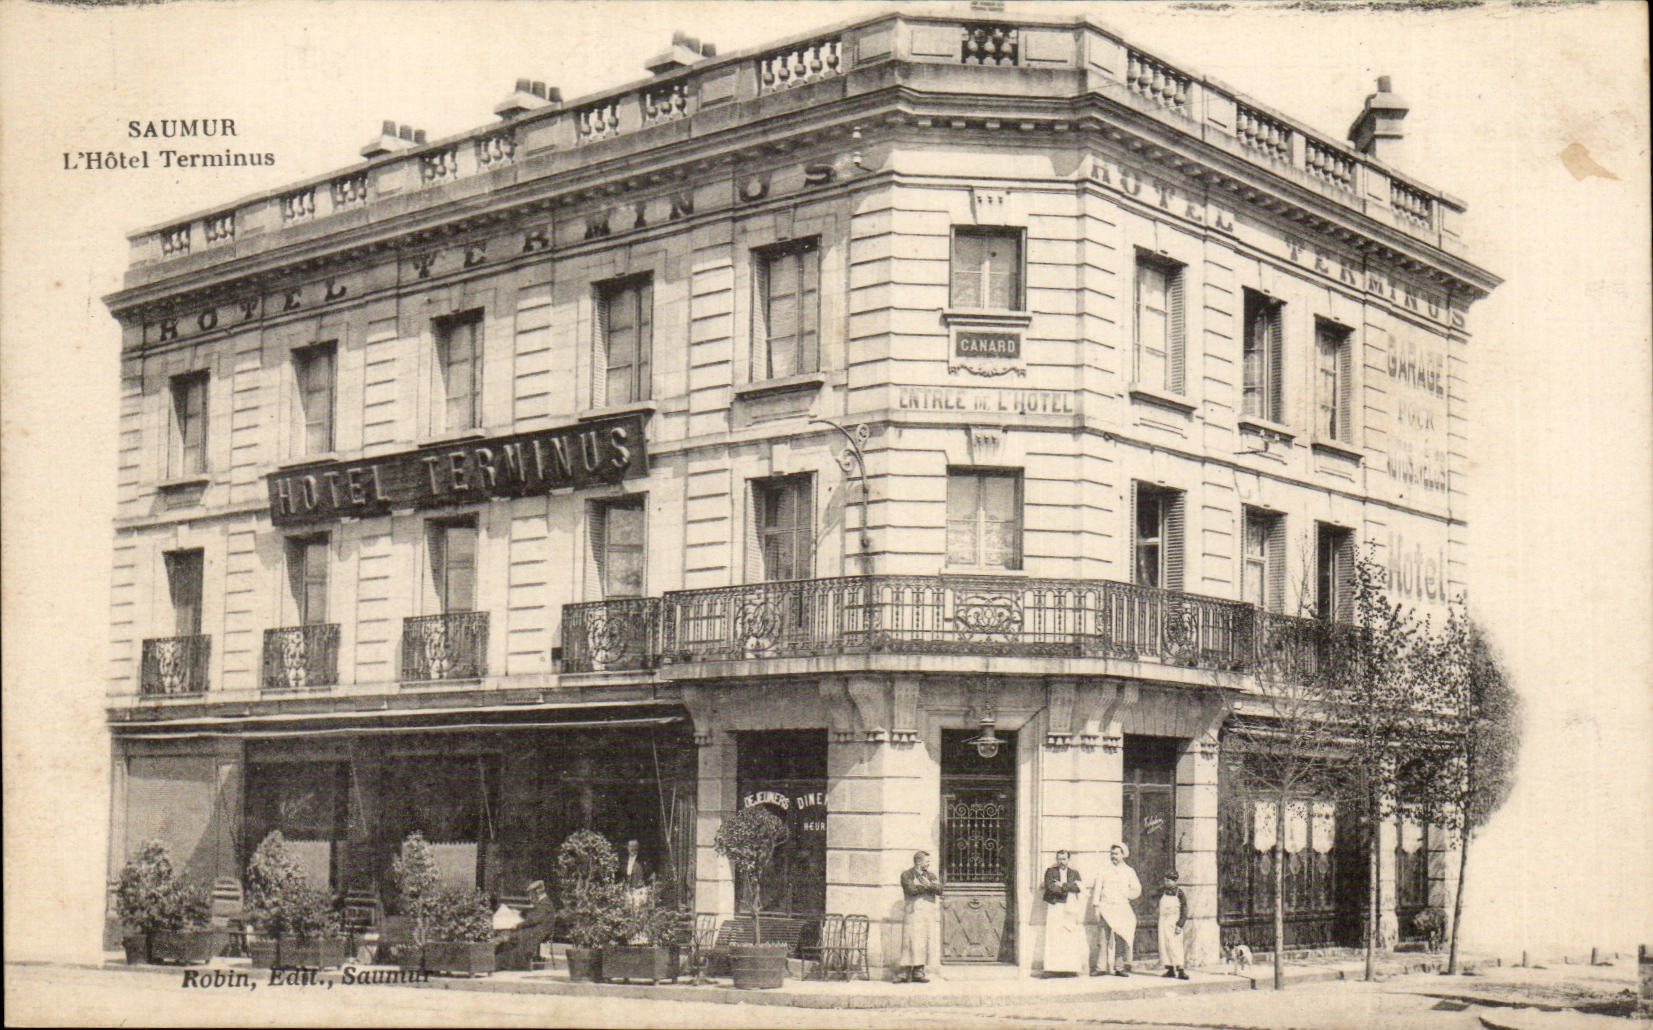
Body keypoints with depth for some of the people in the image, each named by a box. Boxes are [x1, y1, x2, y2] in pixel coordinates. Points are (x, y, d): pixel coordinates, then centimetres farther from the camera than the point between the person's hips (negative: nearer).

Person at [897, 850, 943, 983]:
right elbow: (911, 889, -14)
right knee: (912, 943, -10)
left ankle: (918, 972, 4)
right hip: (913, 913, -5)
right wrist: (928, 886, -5)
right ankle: (905, 973, -9)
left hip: (931, 915, 5)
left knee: (927, 943, 0)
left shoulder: (931, 876, 18)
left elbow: (939, 890, 1)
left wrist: (927, 884, -14)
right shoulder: (906, 875, 3)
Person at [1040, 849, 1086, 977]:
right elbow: (1050, 886, -5)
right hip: (1054, 907, -1)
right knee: (1053, 937, -9)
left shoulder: (1074, 872, 17)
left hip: (1070, 909, 1)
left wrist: (1063, 885, -7)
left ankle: (1071, 967, -5)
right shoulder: (1050, 871, 12)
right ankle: (1053, 967, -11)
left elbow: (1079, 887, 0)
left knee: (1071, 939, -6)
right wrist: (1070, 887, -5)